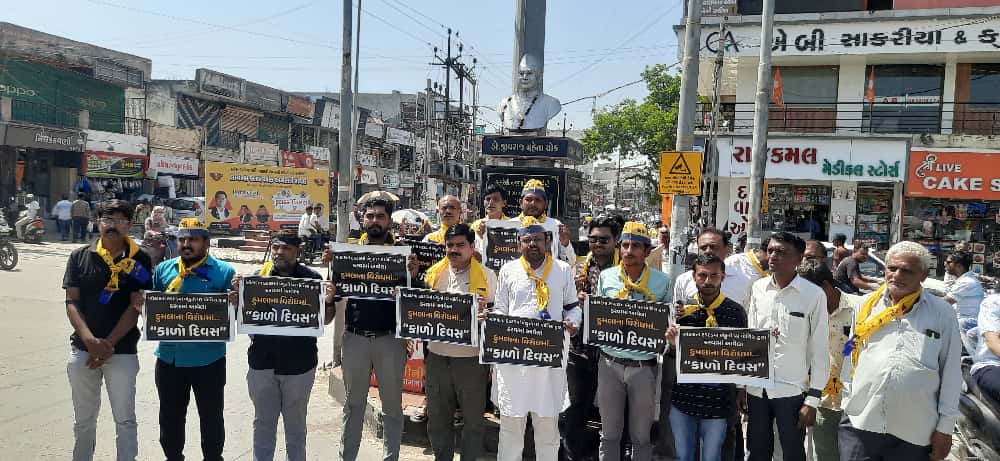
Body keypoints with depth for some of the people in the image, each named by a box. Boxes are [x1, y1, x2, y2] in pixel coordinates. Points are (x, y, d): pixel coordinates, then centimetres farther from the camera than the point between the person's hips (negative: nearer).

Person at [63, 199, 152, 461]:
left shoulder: (139, 260, -1)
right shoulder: (80, 257, 4)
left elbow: (136, 307, -6)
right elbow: (71, 302, 0)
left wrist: (108, 344, -13)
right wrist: (90, 340, -14)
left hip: (123, 351, -2)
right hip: (82, 349, 2)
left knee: (125, 419, 3)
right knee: (84, 418, 15)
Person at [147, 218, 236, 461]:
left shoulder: (224, 272, -6)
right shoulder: (163, 269, 6)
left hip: (208, 359, -4)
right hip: (169, 357, 4)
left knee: (211, 416, 11)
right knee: (170, 416, 20)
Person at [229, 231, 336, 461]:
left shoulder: (312, 278, -6)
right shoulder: (259, 276, 1)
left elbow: (325, 320, -2)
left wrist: (329, 301, -22)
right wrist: (236, 295, -12)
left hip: (298, 364, -2)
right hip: (262, 362, 2)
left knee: (295, 422, 15)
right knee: (263, 421, 16)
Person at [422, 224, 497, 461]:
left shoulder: (487, 276, -1)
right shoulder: (434, 274, 8)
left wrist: (485, 309, -20)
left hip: (471, 358, -3)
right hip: (437, 357, 3)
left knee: (473, 419, 8)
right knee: (438, 418, 15)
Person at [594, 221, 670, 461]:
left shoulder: (661, 281, 1)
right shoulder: (606, 277, 4)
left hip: (644, 366, -1)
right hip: (610, 363, 1)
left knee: (641, 436, 11)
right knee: (609, 433, 11)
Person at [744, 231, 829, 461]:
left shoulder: (814, 295, -9)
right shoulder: (758, 288, 3)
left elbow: (820, 350, -5)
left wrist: (812, 399, -7)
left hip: (791, 390, -3)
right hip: (756, 388, 4)